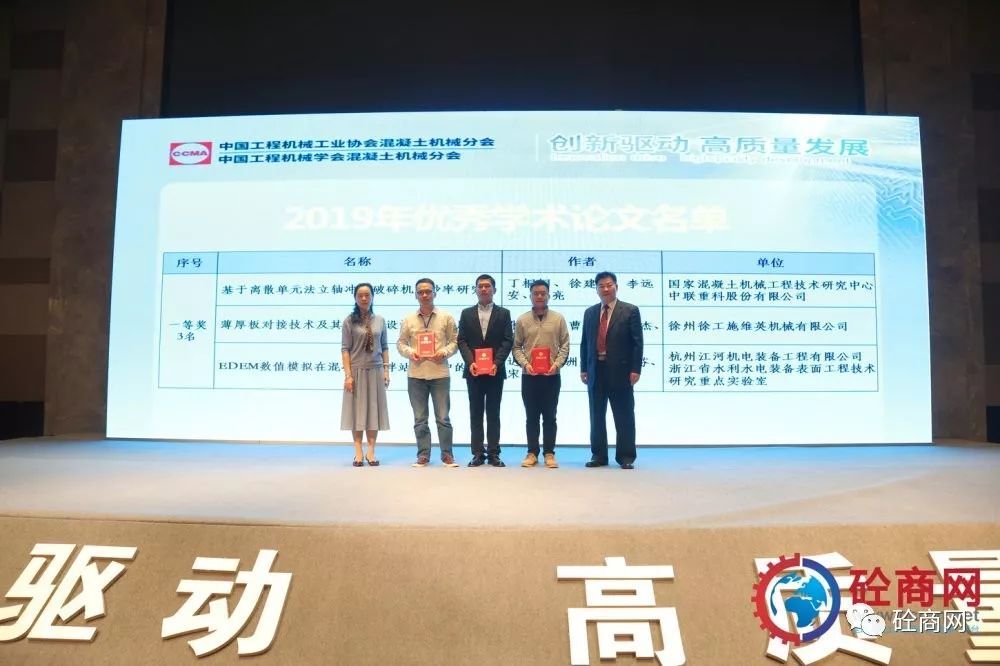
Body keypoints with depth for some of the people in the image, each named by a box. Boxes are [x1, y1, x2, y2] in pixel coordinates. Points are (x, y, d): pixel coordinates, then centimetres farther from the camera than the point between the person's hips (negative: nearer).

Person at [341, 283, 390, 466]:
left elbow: (384, 347, 9)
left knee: (374, 409, 4)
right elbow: (345, 349, -5)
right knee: (357, 410, 2)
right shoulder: (349, 321, -2)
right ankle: (358, 453, 8)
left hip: (375, 370, 3)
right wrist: (348, 374, -12)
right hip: (357, 370, -2)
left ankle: (371, 451, 12)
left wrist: (386, 370, 2)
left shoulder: (380, 320, 6)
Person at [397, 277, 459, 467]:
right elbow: (401, 343, 10)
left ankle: (447, 454, 10)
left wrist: (444, 352, -13)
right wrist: (410, 352, -10)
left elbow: (454, 341, 5)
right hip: (416, 375, 2)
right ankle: (423, 455, 15)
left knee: (443, 417, 2)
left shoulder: (446, 317, 3)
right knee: (420, 418, 7)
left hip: (440, 373, -2)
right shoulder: (409, 319, 7)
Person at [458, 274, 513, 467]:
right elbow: (461, 341, 4)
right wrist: (470, 362, -11)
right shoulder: (467, 313, 10)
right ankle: (478, 453, 8)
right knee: (475, 413, 4)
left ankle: (493, 453, 8)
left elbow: (508, 341, -1)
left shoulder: (503, 313, 6)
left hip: (495, 370, -1)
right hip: (473, 371, 1)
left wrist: (497, 363, -14)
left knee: (493, 413, 3)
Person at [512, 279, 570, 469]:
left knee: (550, 417, 5)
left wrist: (557, 364, -12)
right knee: (531, 416, 7)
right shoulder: (522, 320, 4)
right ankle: (532, 453, 14)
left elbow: (565, 346, 2)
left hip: (552, 375, 0)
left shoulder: (558, 319, 3)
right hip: (529, 375, 0)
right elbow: (517, 347, 4)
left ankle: (549, 453, 13)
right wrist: (525, 364, -11)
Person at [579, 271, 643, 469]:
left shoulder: (630, 311, 0)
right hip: (596, 371, 4)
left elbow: (637, 342, -4)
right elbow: (585, 342, 12)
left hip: (620, 371, -4)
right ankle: (598, 455, 17)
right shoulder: (590, 312, 12)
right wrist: (583, 368, 6)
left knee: (624, 416, 2)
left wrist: (635, 369, -11)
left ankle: (626, 457, 11)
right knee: (596, 416, 8)